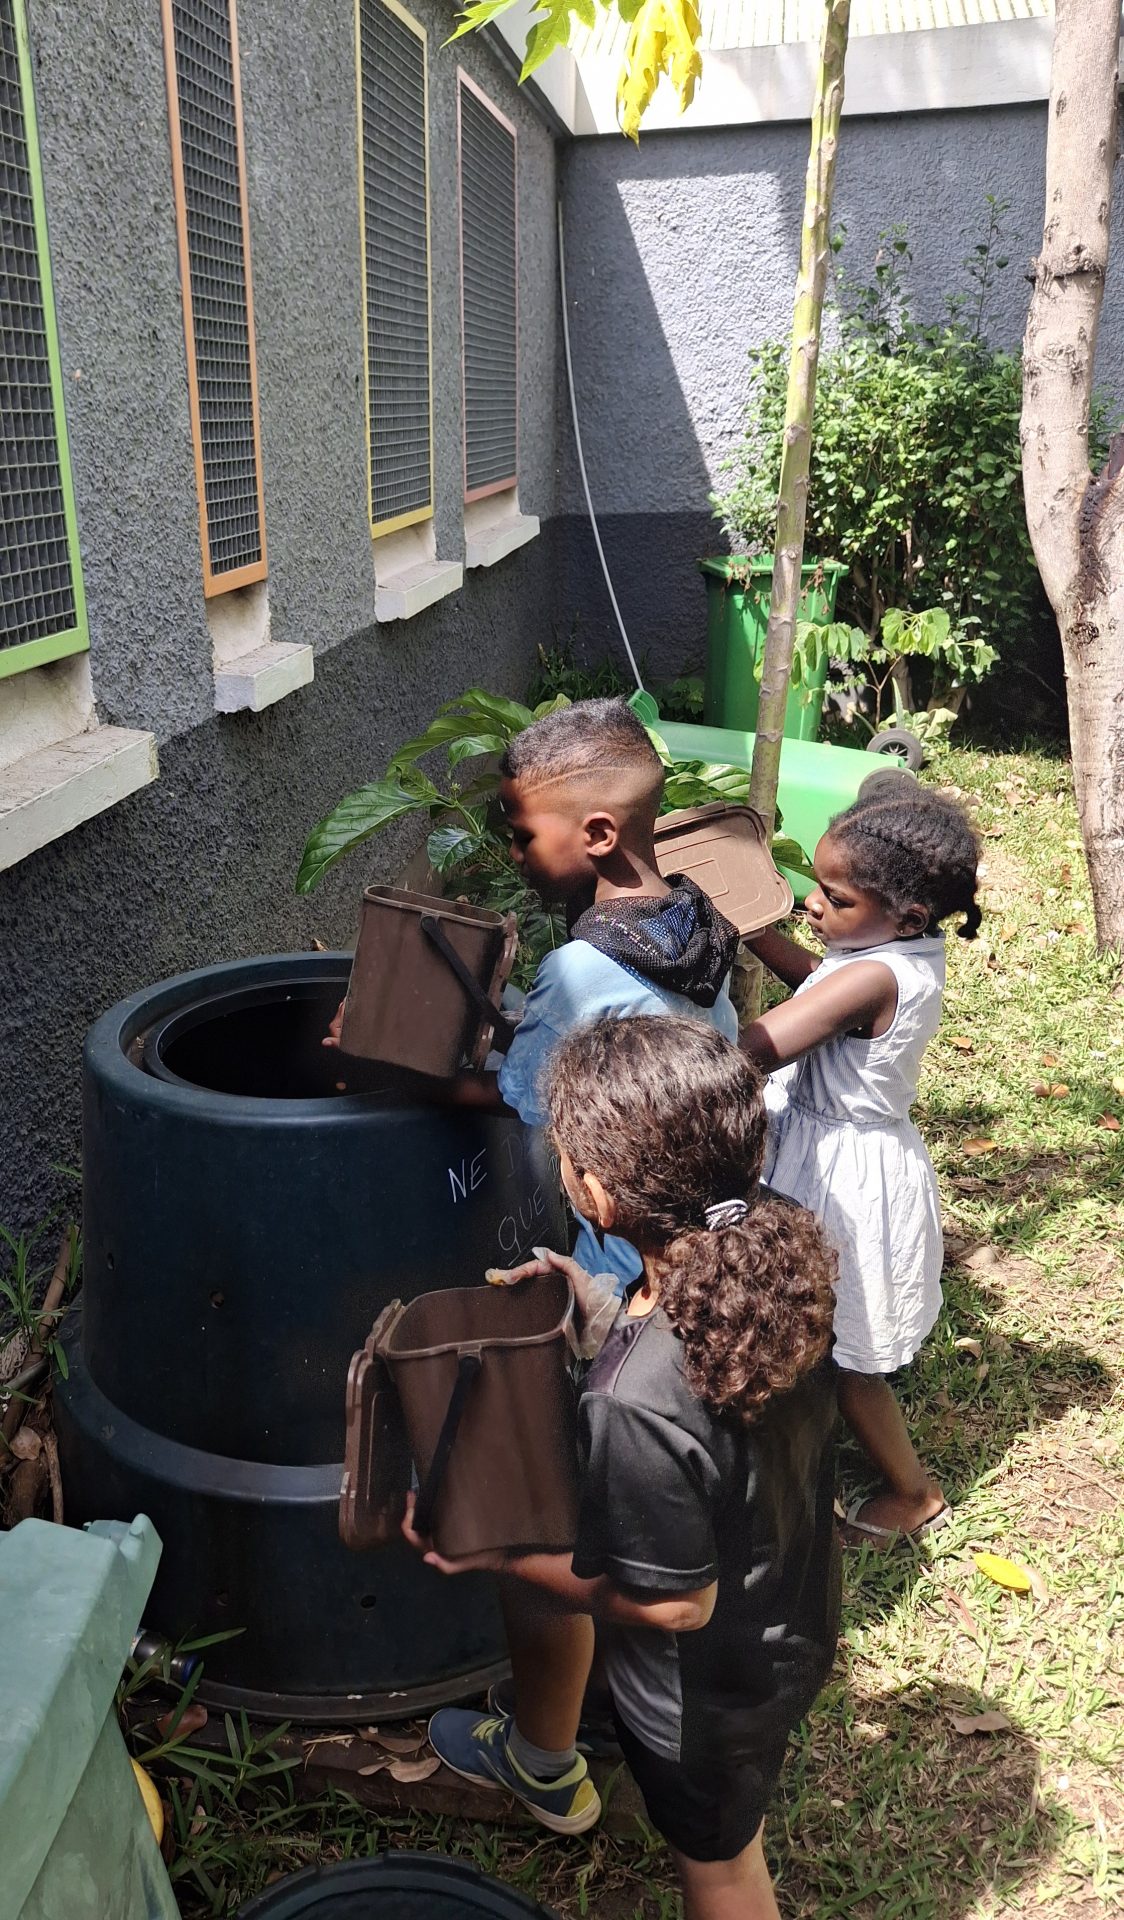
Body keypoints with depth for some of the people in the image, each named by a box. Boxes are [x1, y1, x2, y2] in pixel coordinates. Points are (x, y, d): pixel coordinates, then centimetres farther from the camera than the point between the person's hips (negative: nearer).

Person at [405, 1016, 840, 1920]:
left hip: (710, 1693, -5)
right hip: (794, 1624, 5)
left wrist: (500, 1555, -17)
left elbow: (676, 1604, -27)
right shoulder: (775, 1255, -22)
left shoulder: (635, 1404, -43)